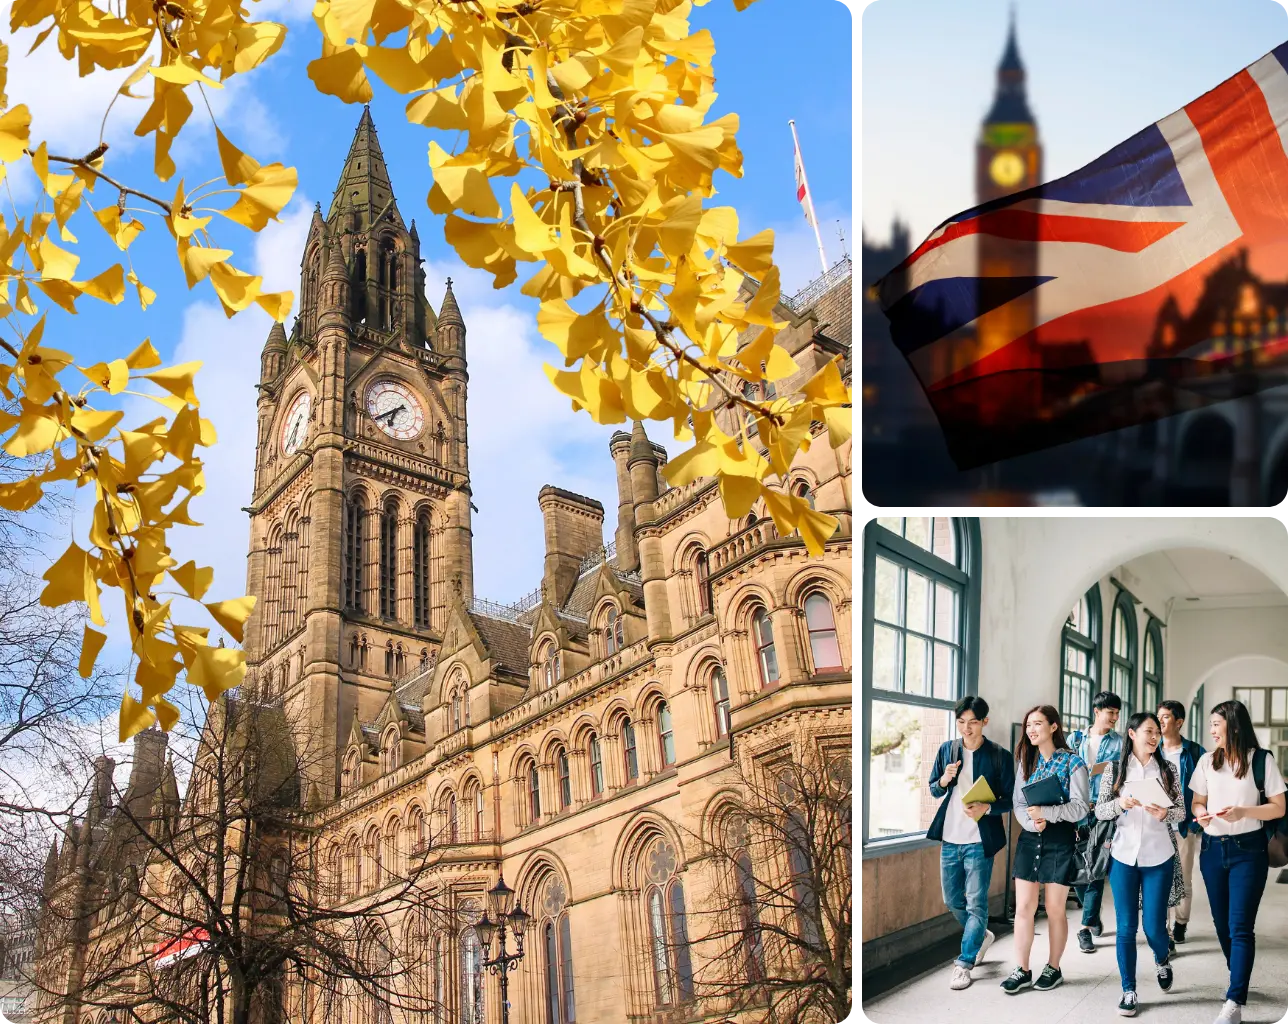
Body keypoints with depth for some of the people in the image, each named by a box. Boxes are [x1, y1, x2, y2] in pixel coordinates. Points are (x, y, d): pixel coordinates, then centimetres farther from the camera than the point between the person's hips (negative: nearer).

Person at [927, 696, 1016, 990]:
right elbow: (933, 790, 12)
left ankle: (965, 964, 8)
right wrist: (943, 781, -11)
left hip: (979, 841, -5)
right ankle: (981, 936, 41)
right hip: (950, 838, 5)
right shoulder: (947, 749, 4)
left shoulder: (1000, 755, -7)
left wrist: (986, 809, -24)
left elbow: (1009, 801, -5)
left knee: (976, 903, -2)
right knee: (952, 900, 15)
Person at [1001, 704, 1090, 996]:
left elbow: (1081, 807, -13)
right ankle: (1022, 970, 9)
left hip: (1060, 841, -4)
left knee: (1054, 909, 6)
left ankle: (1053, 968, 21)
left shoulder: (1072, 762, -6)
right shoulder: (1026, 761, 9)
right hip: (1029, 839, 4)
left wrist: (1045, 812, -25)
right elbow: (1018, 802, 5)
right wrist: (1031, 822, -15)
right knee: (1023, 907, 1)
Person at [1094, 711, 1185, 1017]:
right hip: (1123, 856, 0)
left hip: (1159, 857, 0)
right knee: (1125, 927, 3)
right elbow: (1099, 811, -1)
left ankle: (1162, 960, 36)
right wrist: (1119, 803, -20)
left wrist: (1165, 813, -19)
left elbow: (1181, 812, 3)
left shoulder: (1168, 769, 2)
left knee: (1153, 926, 1)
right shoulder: (1114, 769, 0)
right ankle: (1129, 991, 14)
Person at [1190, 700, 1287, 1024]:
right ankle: (1240, 979, 31)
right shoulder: (1207, 761, 6)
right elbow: (1197, 802, 13)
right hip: (1212, 849, 5)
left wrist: (1243, 811, -20)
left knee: (1240, 927, -9)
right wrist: (1200, 813, -11)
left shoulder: (1261, 760, -6)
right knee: (1222, 923, 11)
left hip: (1248, 850, -5)